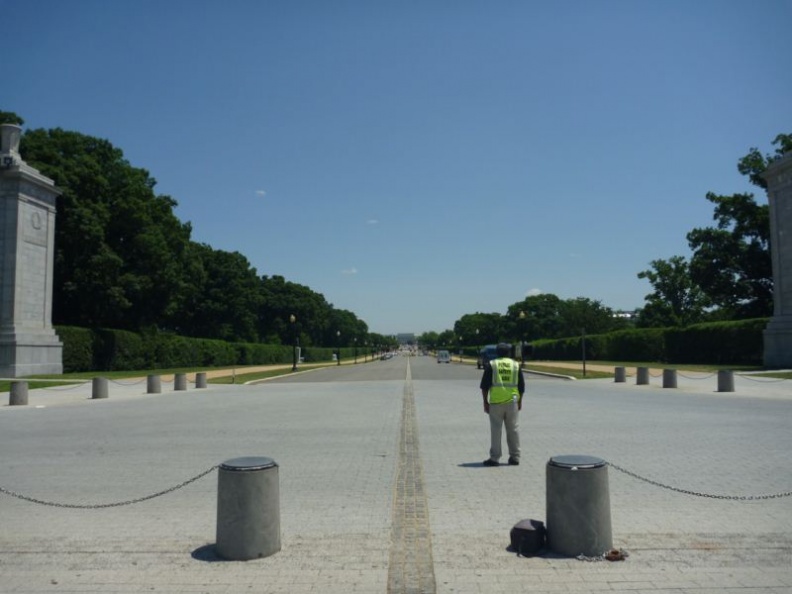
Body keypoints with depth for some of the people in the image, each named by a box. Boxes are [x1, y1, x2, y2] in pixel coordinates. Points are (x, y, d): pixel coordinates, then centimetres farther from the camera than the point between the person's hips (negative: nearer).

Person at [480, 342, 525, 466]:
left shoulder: (491, 365, 0)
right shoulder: (516, 365, 7)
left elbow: (485, 385, -3)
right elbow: (521, 386, 10)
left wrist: (485, 401, 4)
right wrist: (520, 401, 19)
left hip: (496, 402, -2)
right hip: (512, 402, 2)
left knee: (496, 430, 0)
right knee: (513, 429, 10)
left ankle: (494, 458, 2)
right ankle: (515, 457, 15)